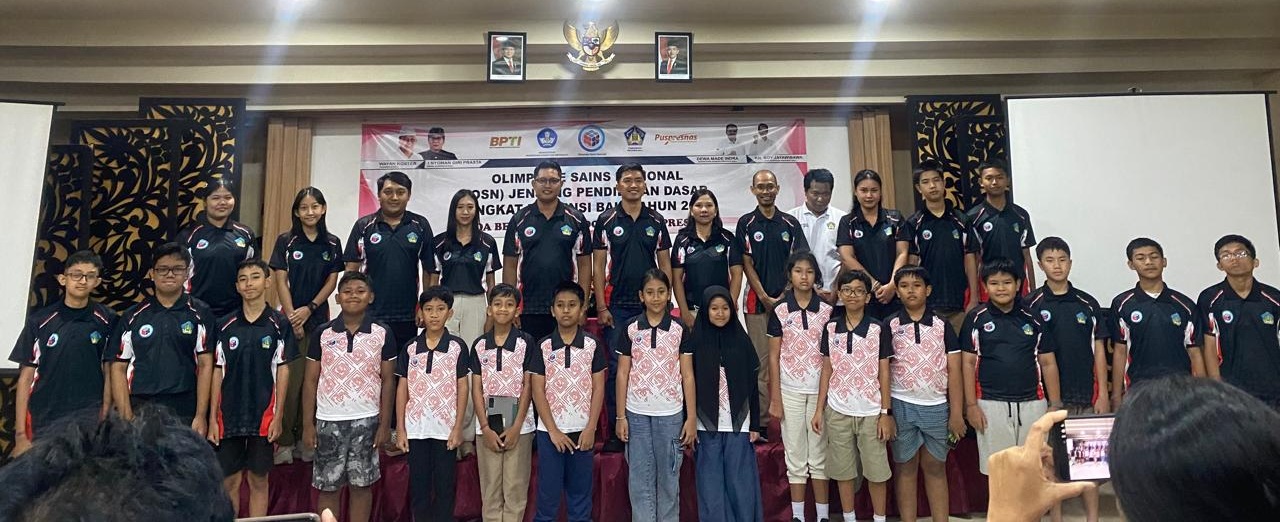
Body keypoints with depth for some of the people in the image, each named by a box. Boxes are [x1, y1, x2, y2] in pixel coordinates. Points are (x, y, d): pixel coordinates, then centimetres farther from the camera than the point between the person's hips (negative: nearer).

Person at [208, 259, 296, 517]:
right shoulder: (225, 325, 2)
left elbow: (283, 371, -1)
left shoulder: (279, 323, -2)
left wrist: (278, 416, -5)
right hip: (229, 415, 2)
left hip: (263, 415, -2)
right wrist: (212, 418, 1)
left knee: (258, 480, 8)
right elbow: (218, 371, 4)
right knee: (229, 481, 8)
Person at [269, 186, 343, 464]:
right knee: (290, 380, -4)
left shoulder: (332, 243, 6)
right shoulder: (285, 241, 0)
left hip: (319, 318, 2)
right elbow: (280, 281, -2)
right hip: (291, 317, -2)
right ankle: (285, 441, 6)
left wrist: (309, 309, -7)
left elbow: (332, 281, 4)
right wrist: (292, 317, -7)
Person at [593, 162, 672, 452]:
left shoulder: (656, 221, 7)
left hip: (650, 306, 2)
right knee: (616, 368, 1)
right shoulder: (606, 220, 2)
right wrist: (601, 307, -6)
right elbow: (598, 265, 1)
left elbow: (665, 264, 9)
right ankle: (616, 430, 11)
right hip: (616, 306, -1)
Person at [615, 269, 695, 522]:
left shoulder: (679, 329, 1)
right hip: (637, 414, 1)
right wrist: (620, 416, -1)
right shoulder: (630, 329, 2)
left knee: (669, 477, 7)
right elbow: (623, 374, 4)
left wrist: (691, 417, -3)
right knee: (640, 478, 5)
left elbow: (687, 375, 1)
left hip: (671, 414, 0)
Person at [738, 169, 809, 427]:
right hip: (757, 301, -2)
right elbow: (746, 264, -2)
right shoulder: (746, 224, 3)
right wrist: (765, 297, -9)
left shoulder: (790, 223, 8)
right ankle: (761, 419, 6)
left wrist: (785, 295, -6)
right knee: (761, 361, 0)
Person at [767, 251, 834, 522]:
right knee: (795, 456, 6)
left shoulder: (827, 311, 2)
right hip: (790, 390, 0)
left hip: (820, 389, 0)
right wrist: (775, 397, -3)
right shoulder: (779, 311, 0)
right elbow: (774, 356, 1)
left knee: (820, 454, 6)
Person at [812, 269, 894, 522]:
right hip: (837, 411, 2)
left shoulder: (879, 329, -3)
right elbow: (827, 371, 7)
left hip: (871, 412, -2)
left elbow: (884, 373, -1)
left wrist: (886, 413, -5)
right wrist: (819, 409, 3)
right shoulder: (830, 328, 3)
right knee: (843, 470, 9)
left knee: (876, 471, 4)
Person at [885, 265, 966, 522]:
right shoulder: (889, 325, 1)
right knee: (906, 467, 8)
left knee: (935, 467, 10)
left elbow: (953, 371, 2)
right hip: (901, 406, 0)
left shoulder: (942, 325, 3)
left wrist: (956, 413, -3)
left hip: (937, 407, 1)